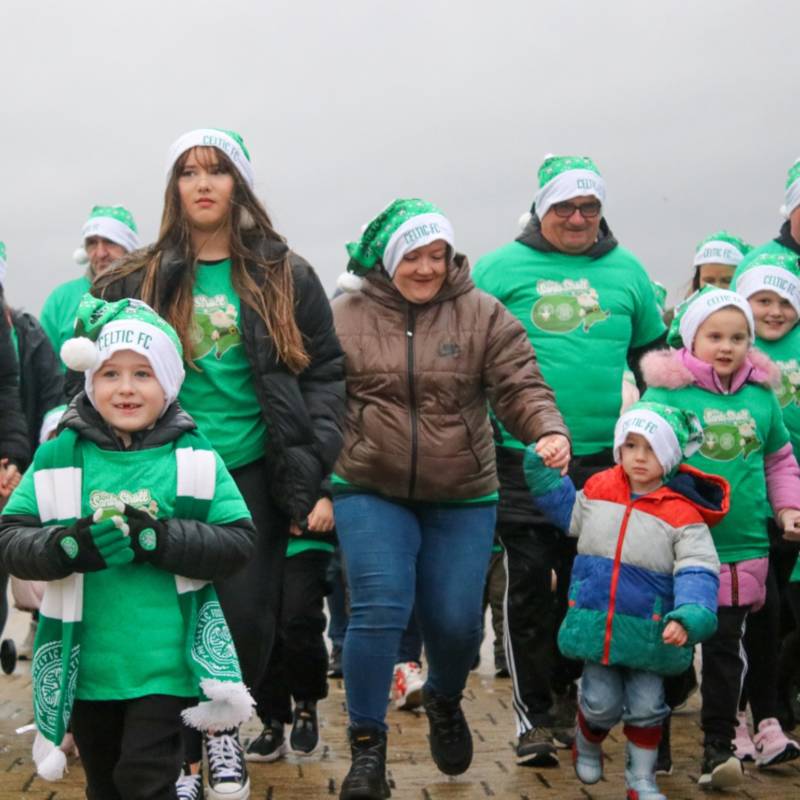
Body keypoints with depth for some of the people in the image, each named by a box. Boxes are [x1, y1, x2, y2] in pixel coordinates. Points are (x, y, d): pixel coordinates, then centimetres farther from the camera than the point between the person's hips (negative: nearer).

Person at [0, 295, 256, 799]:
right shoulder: (58, 457, -1)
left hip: (164, 663, -3)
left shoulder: (194, 457, -4)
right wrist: (69, 547, -23)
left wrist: (159, 540, -21)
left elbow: (239, 541, -8)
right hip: (86, 666, 3)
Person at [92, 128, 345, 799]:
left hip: (252, 473, 0)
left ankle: (223, 726, 26)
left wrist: (312, 468, -7)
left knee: (247, 618, -2)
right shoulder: (138, 282, 6)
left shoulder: (286, 278, 5)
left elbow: (325, 374, 3)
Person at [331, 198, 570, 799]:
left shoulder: (483, 315, 1)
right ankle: (367, 745, 3)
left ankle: (445, 701, 37)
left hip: (462, 500, 1)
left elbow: (521, 387, -5)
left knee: (456, 620, 3)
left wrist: (550, 431, -25)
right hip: (370, 493, -1)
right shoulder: (346, 317, 0)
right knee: (379, 610, -12)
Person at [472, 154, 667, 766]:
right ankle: (534, 715, 4)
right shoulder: (499, 269, 1)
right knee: (529, 584, -4)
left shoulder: (626, 271, 10)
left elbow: (652, 352, 20)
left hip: (602, 458, 3)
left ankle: (566, 691, 28)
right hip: (522, 458, -3)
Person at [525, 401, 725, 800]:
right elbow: (564, 506, 21)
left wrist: (687, 618, -32)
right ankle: (587, 743, 38)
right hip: (595, 623, 2)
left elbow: (698, 573, -16)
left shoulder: (683, 513, -11)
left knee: (646, 705, 6)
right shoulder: (597, 490, 1)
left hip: (649, 631, -2)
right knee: (601, 701, 6)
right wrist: (541, 465, 8)